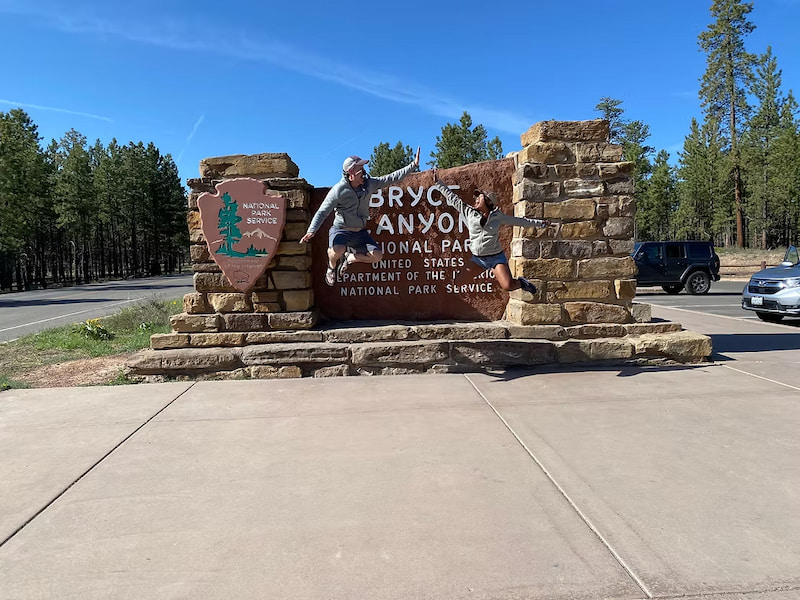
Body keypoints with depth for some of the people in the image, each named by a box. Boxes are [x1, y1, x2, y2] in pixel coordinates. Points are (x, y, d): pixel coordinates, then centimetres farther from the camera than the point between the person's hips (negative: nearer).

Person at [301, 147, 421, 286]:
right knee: (338, 250, -37)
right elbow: (322, 212, -17)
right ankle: (332, 266, 3)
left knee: (377, 256, -13)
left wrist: (413, 165, -3)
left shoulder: (369, 184, -1)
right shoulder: (338, 190, -16)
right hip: (341, 230, -5)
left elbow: (392, 178, 2)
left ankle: (349, 258, 16)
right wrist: (311, 230, -32)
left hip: (360, 232, 5)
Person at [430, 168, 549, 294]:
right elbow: (452, 197, 6)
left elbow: (519, 221, 10)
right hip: (476, 258, 3)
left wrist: (540, 223, 13)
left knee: (508, 286, -18)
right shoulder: (468, 212, 2)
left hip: (496, 257, -3)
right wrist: (438, 183, 7)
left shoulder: (498, 215, 0)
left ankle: (521, 282, 17)